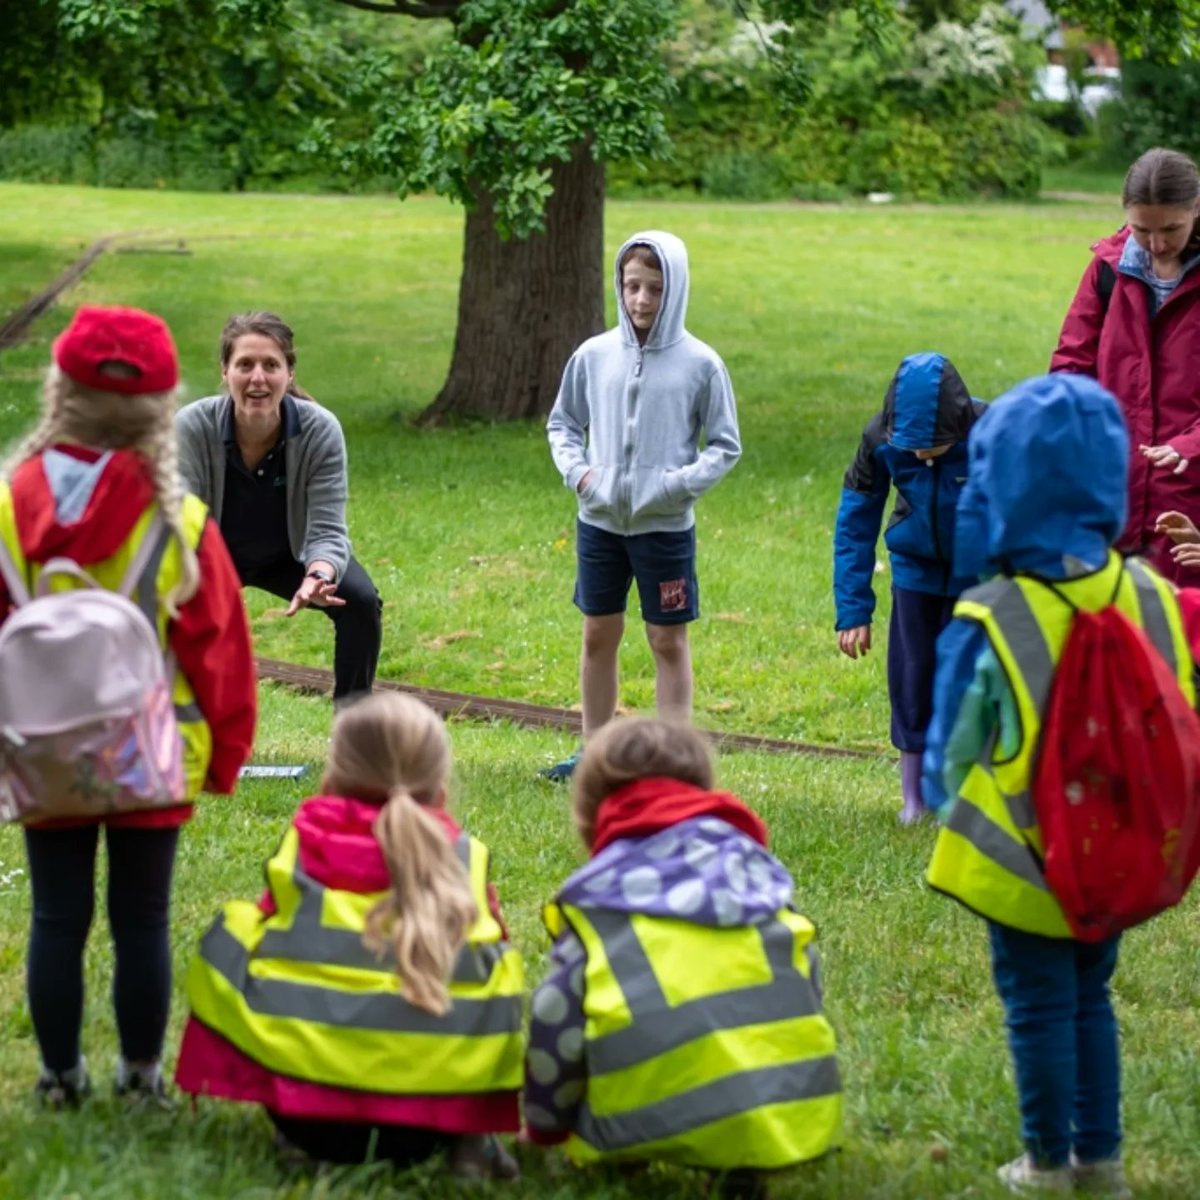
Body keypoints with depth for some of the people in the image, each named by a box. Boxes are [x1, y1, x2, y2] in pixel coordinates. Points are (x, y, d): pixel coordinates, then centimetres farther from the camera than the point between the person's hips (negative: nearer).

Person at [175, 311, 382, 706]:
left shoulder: (320, 430, -30)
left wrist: (317, 579, -51)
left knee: (360, 600, -23)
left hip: (291, 553, 1)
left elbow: (327, 530, -29)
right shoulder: (192, 427, -31)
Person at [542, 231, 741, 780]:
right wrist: (576, 470, -4)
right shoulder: (594, 355, 0)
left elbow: (725, 446, -1)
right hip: (599, 522, 3)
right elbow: (562, 422, 14)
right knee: (598, 636, 13)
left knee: (669, 641, 5)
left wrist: (680, 484, -15)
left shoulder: (700, 364, -7)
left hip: (666, 526, -3)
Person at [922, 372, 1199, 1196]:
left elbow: (951, 754, -12)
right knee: (1091, 1000, 20)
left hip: (1024, 861, -4)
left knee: (1040, 1008, 11)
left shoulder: (991, 623, -23)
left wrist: (943, 799, 9)